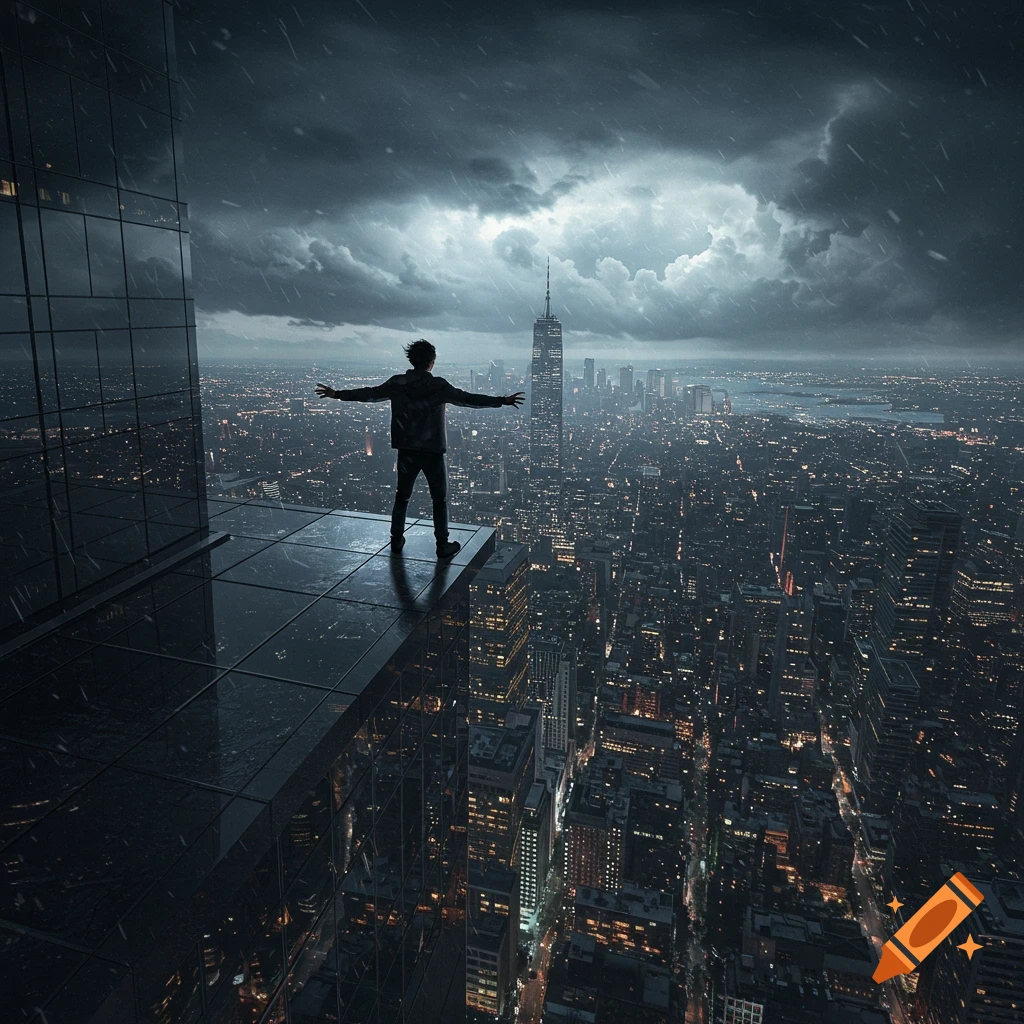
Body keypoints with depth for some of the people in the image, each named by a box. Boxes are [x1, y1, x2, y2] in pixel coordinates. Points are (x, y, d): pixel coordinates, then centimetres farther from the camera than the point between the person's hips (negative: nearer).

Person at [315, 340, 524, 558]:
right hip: (432, 451, -3)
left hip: (406, 450, 3)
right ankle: (442, 545, 12)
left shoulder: (397, 383, -2)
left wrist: (337, 394, 19)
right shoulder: (439, 385, -12)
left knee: (402, 496, 18)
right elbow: (468, 399, -15)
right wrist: (502, 400, -13)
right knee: (440, 499, 9)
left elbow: (369, 393, 6)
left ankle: (396, 540, 25)